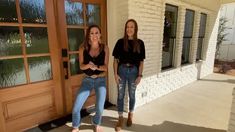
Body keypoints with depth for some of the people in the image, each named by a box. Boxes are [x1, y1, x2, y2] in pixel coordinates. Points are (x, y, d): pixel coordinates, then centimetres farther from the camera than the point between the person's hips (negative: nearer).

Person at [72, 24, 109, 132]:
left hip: (101, 80, 0)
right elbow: (81, 66, -5)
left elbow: (105, 67, -7)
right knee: (76, 108, 0)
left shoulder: (105, 48, -7)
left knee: (99, 108, 1)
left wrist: (96, 67, -28)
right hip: (87, 80, 1)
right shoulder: (83, 48, -7)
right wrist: (88, 65, -27)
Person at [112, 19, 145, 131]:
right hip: (122, 70, 0)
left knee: (132, 95, 15)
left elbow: (141, 61, 0)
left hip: (133, 71, 1)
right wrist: (115, 73, -7)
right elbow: (115, 60, -1)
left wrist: (140, 75, -4)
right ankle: (120, 118, 25)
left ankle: (130, 115, 39)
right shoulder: (120, 42, -3)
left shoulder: (140, 43, -2)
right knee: (120, 95, 7)